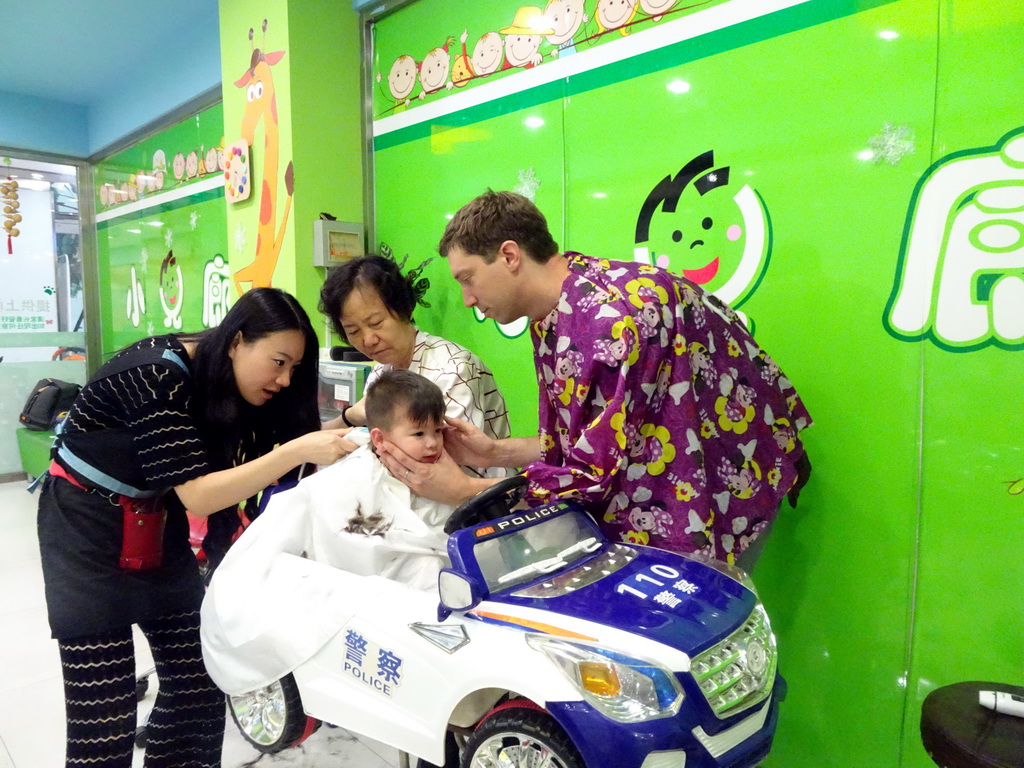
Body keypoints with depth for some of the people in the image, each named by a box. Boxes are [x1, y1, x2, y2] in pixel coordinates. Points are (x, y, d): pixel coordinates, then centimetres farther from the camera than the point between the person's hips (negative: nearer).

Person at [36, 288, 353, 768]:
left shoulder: (235, 386, -5)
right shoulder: (156, 376, -28)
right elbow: (197, 496, -31)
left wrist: (336, 437, -22)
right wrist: (299, 451, -38)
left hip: (155, 527, 7)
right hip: (87, 531, -6)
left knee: (199, 684, 7)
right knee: (104, 716, -4)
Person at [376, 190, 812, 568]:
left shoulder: (608, 317, -30)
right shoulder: (555, 318, 1)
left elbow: (597, 473, -26)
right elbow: (581, 444, 6)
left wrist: (462, 490, -21)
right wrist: (495, 453, -6)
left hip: (734, 478, -8)